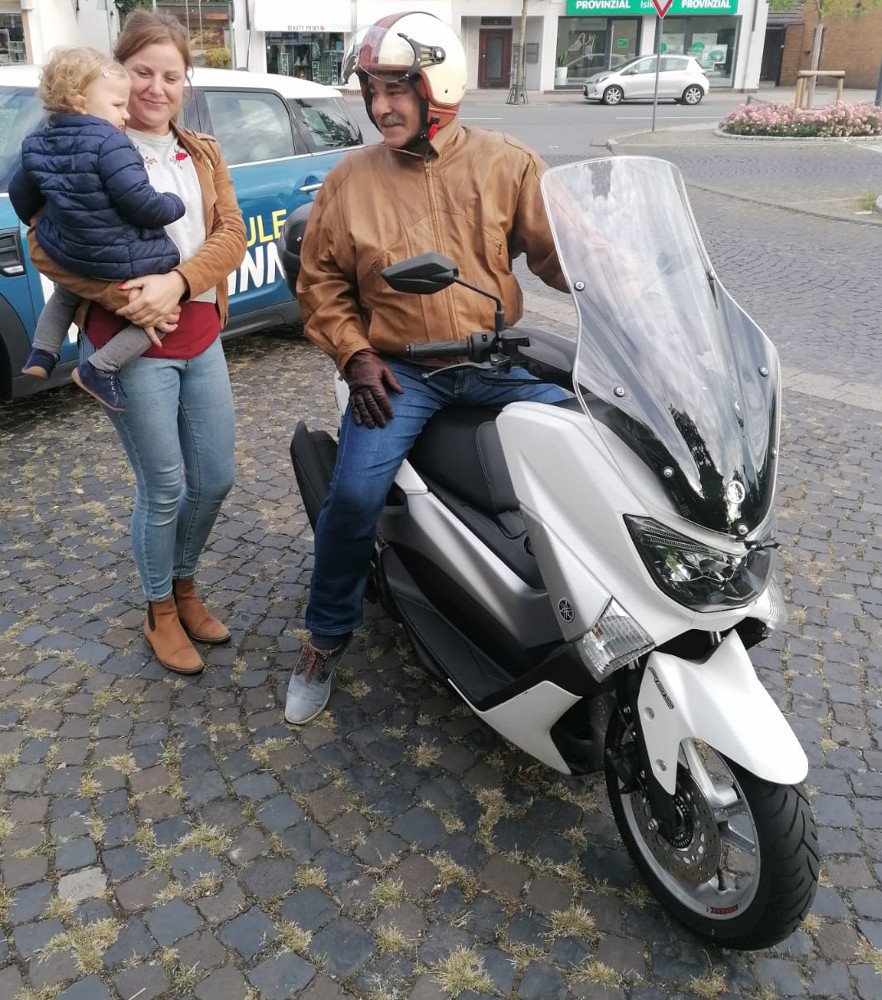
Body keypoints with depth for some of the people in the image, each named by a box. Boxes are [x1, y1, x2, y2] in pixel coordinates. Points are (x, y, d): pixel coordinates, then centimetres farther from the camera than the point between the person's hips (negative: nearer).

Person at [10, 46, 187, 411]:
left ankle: (41, 355, 29)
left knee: (66, 293, 39)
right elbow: (141, 204, -23)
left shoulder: (38, 142, 7)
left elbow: (21, 193, 19)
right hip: (126, 262, -8)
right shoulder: (110, 142, -18)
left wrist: (38, 222, 39)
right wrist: (175, 205, -4)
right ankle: (100, 369, -3)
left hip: (68, 256, 8)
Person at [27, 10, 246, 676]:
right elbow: (46, 246, -9)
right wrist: (125, 299, -20)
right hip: (131, 346, -5)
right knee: (164, 488, 1)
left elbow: (231, 235, -2)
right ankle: (161, 611, 24)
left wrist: (177, 283, -19)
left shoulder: (203, 155, 11)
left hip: (201, 339, 5)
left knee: (216, 478, 11)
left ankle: (185, 583, 35)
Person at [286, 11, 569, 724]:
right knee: (354, 495, -18)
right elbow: (320, 279, 8)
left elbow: (559, 249, 3)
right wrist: (355, 356, -5)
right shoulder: (351, 178, 4)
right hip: (398, 370, -1)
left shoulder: (505, 163, 3)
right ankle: (326, 638, 7)